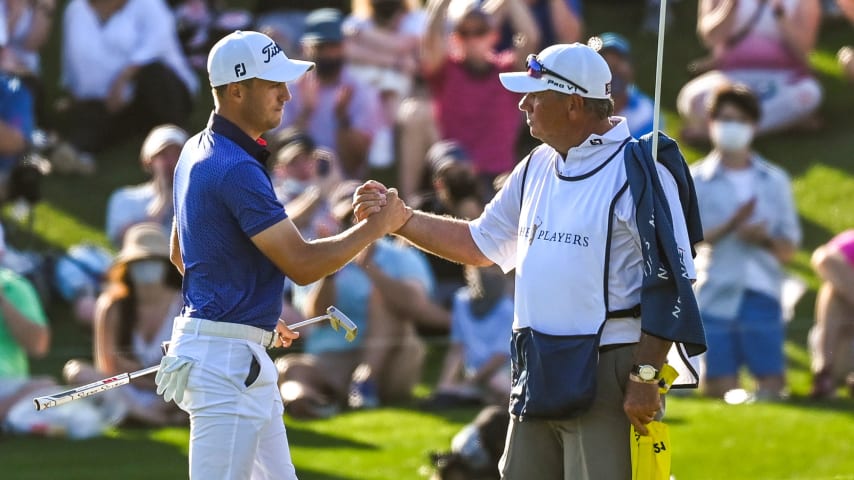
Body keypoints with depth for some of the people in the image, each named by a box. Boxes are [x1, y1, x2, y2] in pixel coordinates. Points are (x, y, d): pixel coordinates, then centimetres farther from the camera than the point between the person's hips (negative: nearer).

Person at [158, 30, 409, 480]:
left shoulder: (198, 152, 12)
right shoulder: (236, 169, -20)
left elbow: (180, 254, 24)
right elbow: (302, 265, -20)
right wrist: (378, 225, -9)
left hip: (244, 357, 11)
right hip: (226, 358, -11)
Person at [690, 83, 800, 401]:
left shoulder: (775, 181, 13)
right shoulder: (696, 181, 6)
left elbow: (790, 248, 12)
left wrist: (765, 240, -10)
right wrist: (731, 226, -20)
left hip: (762, 295, 1)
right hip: (716, 298, -1)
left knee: (772, 385, -7)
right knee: (720, 389, -6)